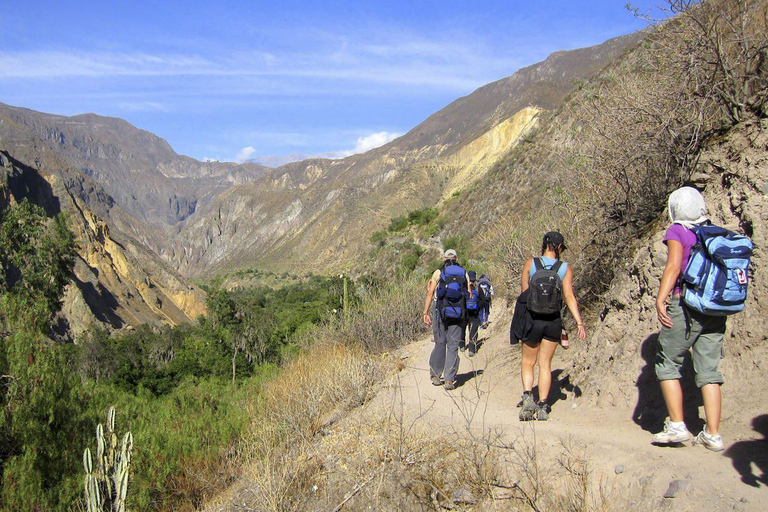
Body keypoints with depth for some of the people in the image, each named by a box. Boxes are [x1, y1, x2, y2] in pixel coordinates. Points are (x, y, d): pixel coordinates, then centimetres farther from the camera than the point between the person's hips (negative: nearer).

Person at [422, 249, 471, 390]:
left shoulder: (438, 272, 2)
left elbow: (430, 293, -3)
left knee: (440, 344, 10)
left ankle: (435, 375, 15)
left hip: (440, 311, -1)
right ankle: (449, 380, 0)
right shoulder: (464, 273, 8)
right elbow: (469, 295, 5)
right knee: (453, 346, 3)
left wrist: (426, 312, -1)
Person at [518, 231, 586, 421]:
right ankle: (543, 406, 9)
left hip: (532, 320, -1)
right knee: (545, 364, 11)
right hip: (554, 322, 1)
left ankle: (527, 396, -7)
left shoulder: (530, 264, -3)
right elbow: (569, 296, -7)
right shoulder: (565, 268, -2)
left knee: (528, 362, 14)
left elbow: (523, 293, 0)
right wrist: (579, 322, -5)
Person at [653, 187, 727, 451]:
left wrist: (660, 300, -22)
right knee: (708, 370, 8)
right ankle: (713, 434, 8)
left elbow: (674, 265, -16)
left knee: (667, 364, 6)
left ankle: (677, 426, 3)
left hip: (686, 305, -5)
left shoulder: (677, 231, -2)